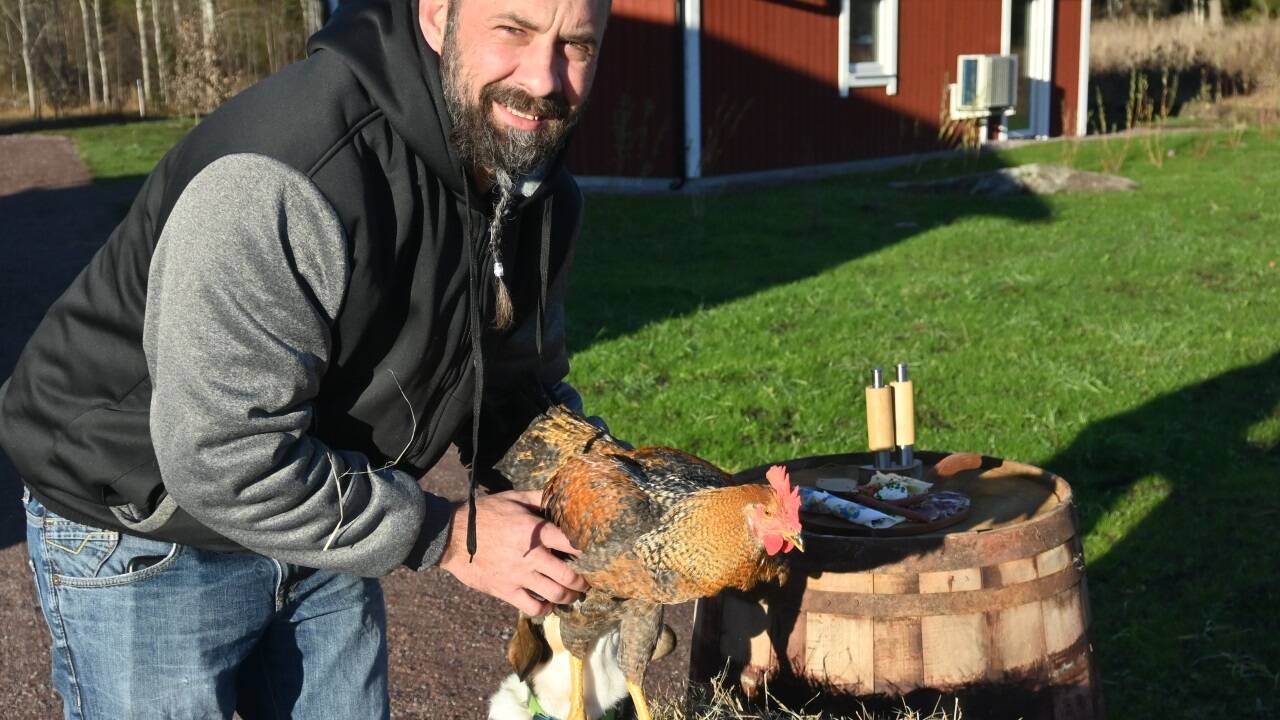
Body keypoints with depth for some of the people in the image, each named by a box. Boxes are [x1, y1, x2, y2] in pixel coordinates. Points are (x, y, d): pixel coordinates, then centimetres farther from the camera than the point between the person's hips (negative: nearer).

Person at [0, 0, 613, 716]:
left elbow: (524, 385, 8)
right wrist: (445, 536, -25)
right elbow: (221, 459, -33)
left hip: (322, 513, 7)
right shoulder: (280, 181, -34)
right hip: (141, 539, -7)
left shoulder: (543, 197, -7)